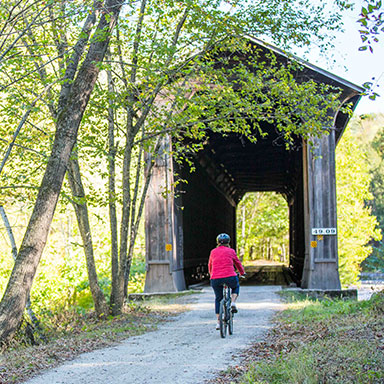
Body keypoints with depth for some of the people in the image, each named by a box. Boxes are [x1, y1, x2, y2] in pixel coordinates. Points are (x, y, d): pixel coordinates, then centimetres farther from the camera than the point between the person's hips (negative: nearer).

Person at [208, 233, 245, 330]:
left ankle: (218, 322, 16)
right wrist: (242, 273, 38)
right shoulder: (231, 251, 7)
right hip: (230, 277, -2)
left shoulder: (213, 252, 13)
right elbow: (238, 264, 19)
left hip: (215, 279, 2)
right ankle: (233, 303, 8)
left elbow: (210, 266, 26)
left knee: (218, 299, 19)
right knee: (236, 287, 32)